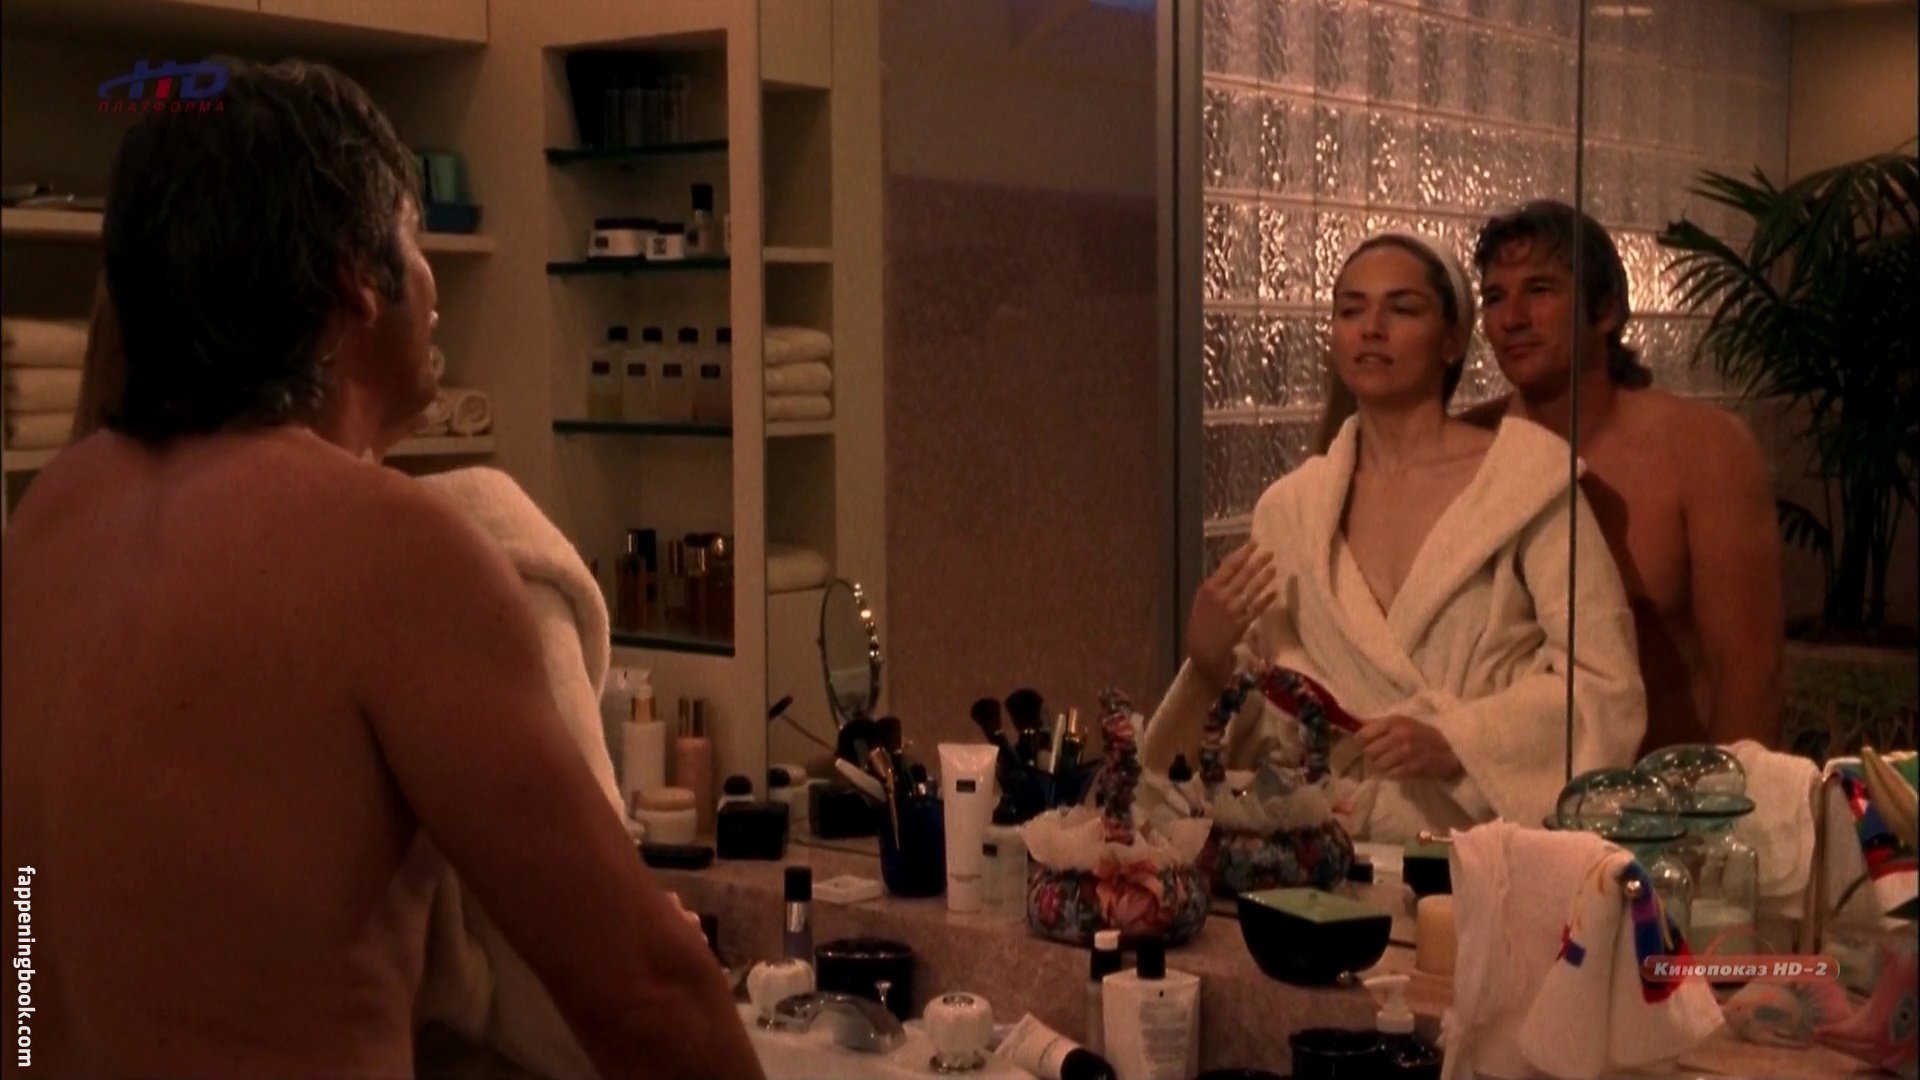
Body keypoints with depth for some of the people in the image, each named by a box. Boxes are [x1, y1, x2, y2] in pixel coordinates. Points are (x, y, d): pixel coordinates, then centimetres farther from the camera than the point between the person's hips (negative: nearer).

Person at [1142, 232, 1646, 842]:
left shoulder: (1528, 479, 1)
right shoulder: (1288, 509, 13)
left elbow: (1604, 684, -2)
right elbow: (1267, 719, 17)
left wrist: (1454, 742, -12)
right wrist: (1210, 662, -1)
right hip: (1339, 849, 2)